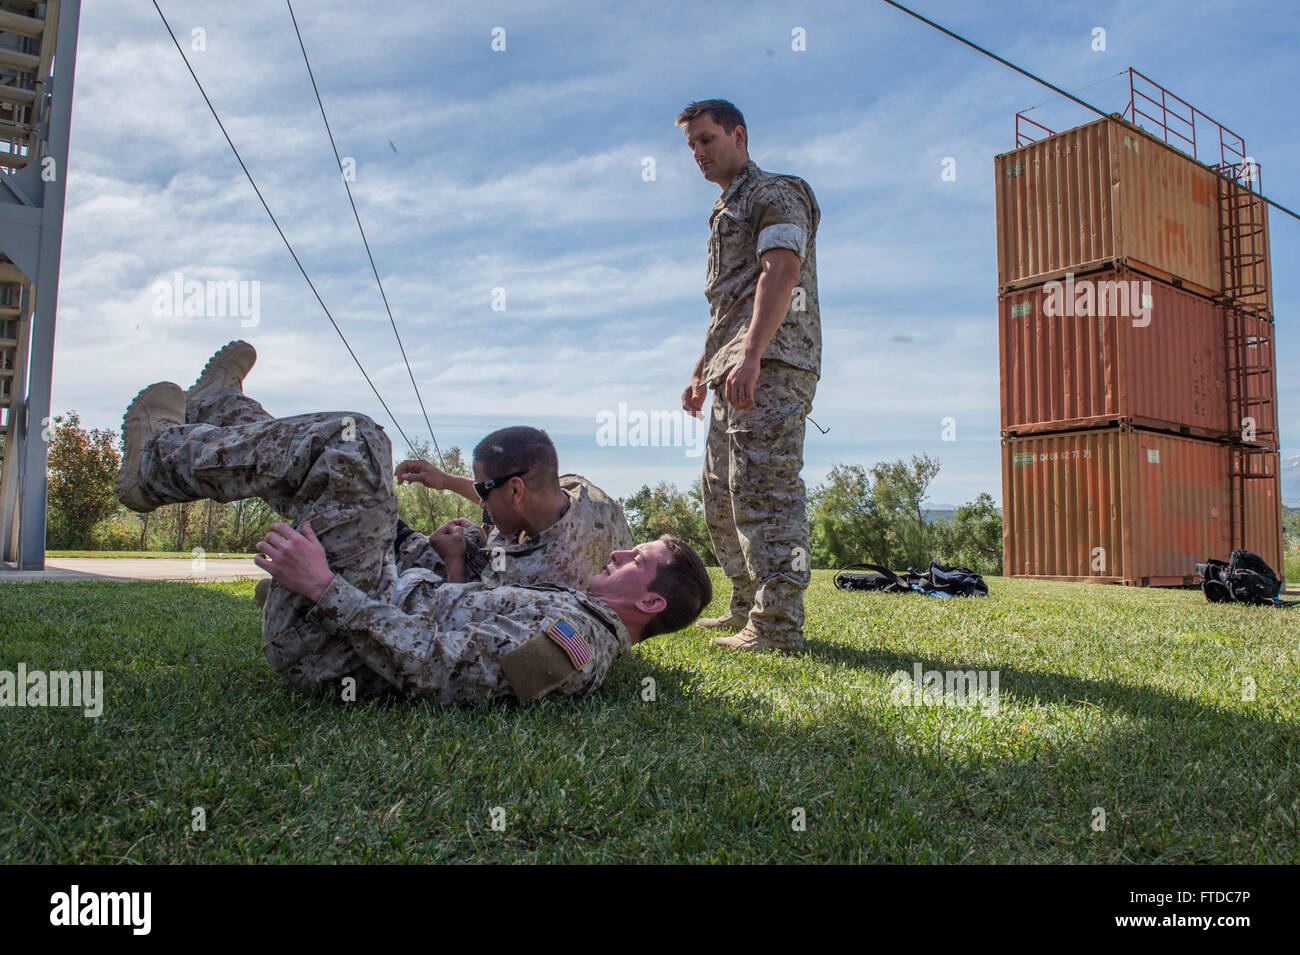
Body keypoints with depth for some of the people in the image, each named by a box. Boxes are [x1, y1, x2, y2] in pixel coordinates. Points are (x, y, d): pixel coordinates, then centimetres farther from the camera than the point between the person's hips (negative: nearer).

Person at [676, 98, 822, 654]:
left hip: (771, 361, -10)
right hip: (735, 368, 10)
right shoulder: (725, 214, 28)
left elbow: (781, 273, -17)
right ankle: (747, 608, 20)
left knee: (764, 487, -16)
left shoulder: (776, 194, 0)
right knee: (721, 495, 11)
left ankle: (777, 626, -15)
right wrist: (702, 371, 24)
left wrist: (750, 355, -28)